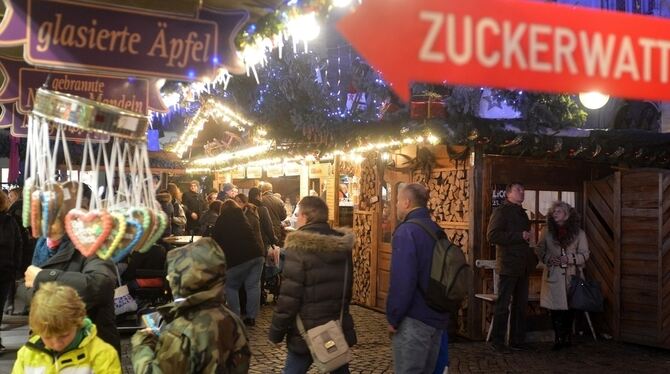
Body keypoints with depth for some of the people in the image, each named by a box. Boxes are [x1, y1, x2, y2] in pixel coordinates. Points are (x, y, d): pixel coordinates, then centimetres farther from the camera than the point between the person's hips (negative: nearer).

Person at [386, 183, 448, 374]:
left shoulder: (406, 231, -17)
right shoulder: (437, 230, 9)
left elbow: (402, 281, -22)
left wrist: (393, 318, -12)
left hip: (414, 319, -8)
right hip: (437, 316, 8)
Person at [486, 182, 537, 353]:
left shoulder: (522, 213, 20)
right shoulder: (501, 211, -5)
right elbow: (492, 235, -17)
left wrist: (533, 258, 15)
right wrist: (519, 236, -17)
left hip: (523, 266, 8)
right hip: (508, 266, -8)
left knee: (521, 305, 11)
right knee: (503, 305, -4)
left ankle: (517, 340, 18)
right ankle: (497, 341, 3)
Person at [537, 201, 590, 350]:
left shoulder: (578, 233, 3)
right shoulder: (547, 231, 8)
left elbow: (585, 254, 3)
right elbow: (540, 250, 12)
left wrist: (569, 258, -12)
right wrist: (548, 259, -8)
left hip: (571, 275, 0)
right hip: (553, 275, 0)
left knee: (570, 307, 3)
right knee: (555, 307, -4)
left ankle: (566, 336, 16)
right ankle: (559, 338, 3)